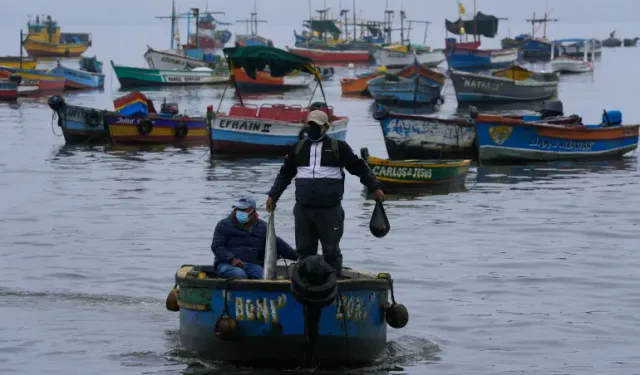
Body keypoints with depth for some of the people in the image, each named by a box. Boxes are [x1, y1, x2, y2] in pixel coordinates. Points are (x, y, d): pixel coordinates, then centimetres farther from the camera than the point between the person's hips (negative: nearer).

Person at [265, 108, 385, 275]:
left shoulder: (338, 147, 4)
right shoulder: (298, 148, 14)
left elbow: (359, 167, 6)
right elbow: (285, 174, 23)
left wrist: (374, 187, -1)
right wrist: (273, 195, 19)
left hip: (330, 209, -3)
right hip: (303, 209, 3)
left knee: (331, 250, -1)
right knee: (304, 249, 7)